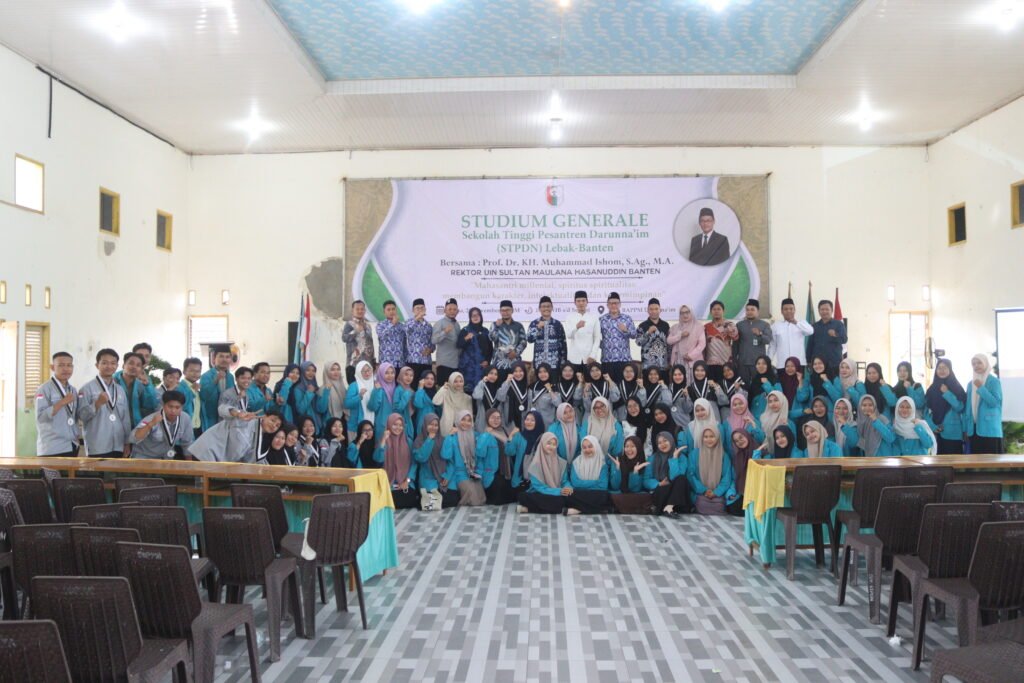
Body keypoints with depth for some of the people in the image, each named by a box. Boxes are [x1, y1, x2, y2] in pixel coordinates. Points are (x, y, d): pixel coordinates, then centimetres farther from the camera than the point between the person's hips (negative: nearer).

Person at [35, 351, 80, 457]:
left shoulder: (73, 391, 13)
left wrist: (77, 435, 7)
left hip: (72, 446, 7)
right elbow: (40, 416, -17)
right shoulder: (45, 389, -7)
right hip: (52, 449, -6)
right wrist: (62, 402, -21)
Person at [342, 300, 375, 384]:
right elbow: (344, 338, -17)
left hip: (368, 362, 6)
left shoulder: (368, 325, 16)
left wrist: (374, 359, 20)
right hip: (354, 362, -6)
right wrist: (356, 331, -29)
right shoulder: (349, 324, -2)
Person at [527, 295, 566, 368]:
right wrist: (538, 328, -18)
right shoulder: (534, 323, 5)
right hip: (539, 362, 0)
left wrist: (563, 361, 4)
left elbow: (563, 343, 8)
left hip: (554, 362, 1)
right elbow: (529, 339, -7)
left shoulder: (557, 324, 6)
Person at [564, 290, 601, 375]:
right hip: (574, 358, 0)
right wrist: (576, 327, -27)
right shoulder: (570, 317, 5)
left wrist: (593, 355, -5)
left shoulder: (594, 317, 7)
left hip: (589, 358, 0)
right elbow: (568, 335, -7)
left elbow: (597, 338, 5)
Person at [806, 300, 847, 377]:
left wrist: (836, 335, -29)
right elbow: (810, 345, 13)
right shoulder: (815, 326, 12)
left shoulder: (838, 324, 5)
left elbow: (844, 339, -8)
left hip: (834, 363, -2)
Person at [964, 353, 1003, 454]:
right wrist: (965, 428, 11)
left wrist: (981, 388, -16)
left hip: (990, 429, -5)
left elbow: (995, 402, -15)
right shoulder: (971, 384, 14)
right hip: (974, 429, 5)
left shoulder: (994, 381, -2)